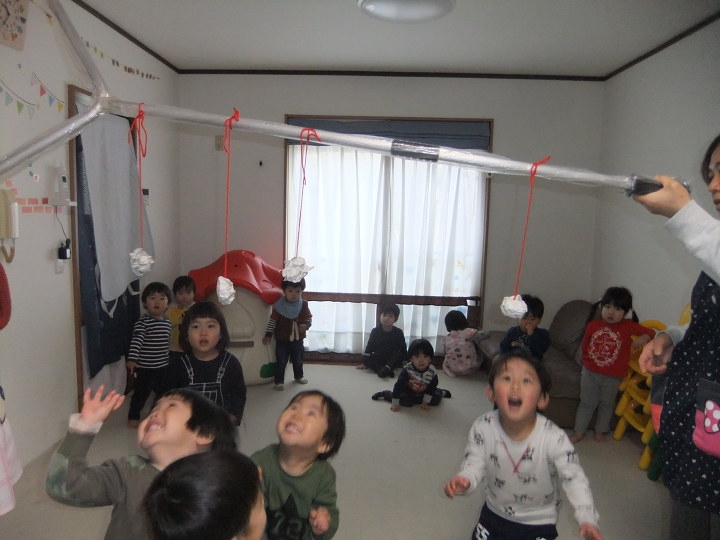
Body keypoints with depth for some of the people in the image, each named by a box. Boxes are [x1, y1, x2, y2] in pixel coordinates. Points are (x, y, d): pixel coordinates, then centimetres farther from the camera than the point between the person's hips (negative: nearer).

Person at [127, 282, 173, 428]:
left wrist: (172, 361, 22)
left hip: (163, 366, 6)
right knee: (141, 393, 5)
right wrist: (131, 359, -38)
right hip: (145, 367, -6)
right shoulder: (142, 322, -16)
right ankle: (133, 416, 25)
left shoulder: (167, 322, 5)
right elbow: (136, 341, -26)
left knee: (163, 392, 17)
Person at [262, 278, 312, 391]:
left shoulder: (303, 305, -6)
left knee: (298, 360, 20)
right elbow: (272, 320, -7)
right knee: (281, 361, 1)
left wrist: (306, 325, -18)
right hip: (282, 339, -3)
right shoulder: (279, 305, -14)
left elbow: (309, 318, 3)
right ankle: (279, 381, 12)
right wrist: (268, 335, -5)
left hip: (298, 339, 3)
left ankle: (299, 376, 41)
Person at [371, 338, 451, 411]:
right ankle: (385, 394, -5)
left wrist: (425, 402, -12)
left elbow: (432, 386, -10)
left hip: (424, 392, 3)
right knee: (405, 401, -28)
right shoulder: (407, 369, -30)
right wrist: (395, 403, -28)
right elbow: (399, 384, -27)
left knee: (436, 399, -13)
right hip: (408, 392, -3)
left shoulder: (432, 371, -23)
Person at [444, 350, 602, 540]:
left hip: (539, 522, -2)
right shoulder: (482, 428, -25)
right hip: (494, 512, 2)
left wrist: (587, 518, -31)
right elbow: (475, 464, -17)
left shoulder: (554, 438, -30)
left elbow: (573, 478, -20)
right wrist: (464, 480, -37)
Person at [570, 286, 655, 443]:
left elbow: (650, 332, -4)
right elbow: (585, 345, 4)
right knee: (587, 402, 12)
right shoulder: (593, 325, -8)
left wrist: (643, 338, -24)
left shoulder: (628, 326, -11)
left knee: (606, 404, 17)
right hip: (590, 373, 0)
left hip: (612, 377, 0)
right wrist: (588, 361, -2)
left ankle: (600, 431, 36)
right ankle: (579, 431, 24)